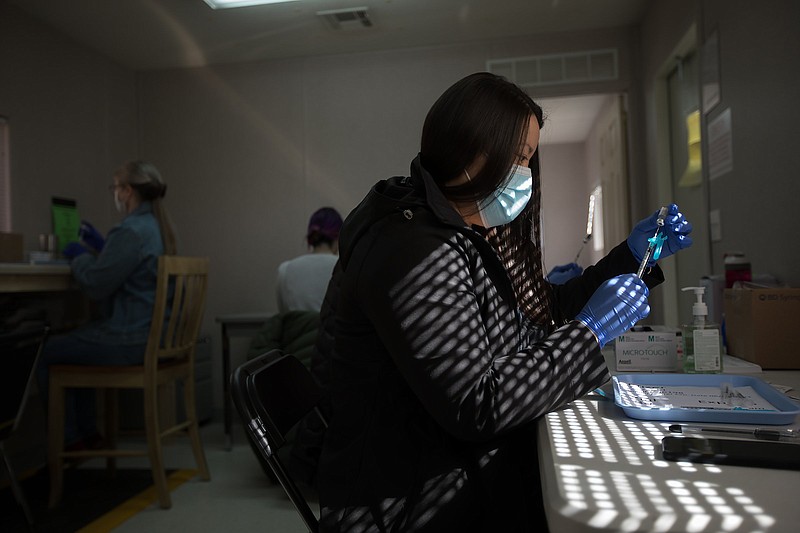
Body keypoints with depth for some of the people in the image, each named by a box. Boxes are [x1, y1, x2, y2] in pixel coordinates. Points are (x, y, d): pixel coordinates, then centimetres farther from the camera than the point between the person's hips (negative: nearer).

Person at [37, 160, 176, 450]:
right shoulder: (159, 227, 10)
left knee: (47, 353, 9)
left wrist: (79, 255, -2)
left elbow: (96, 284, -19)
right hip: (154, 334, 10)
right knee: (71, 344, 30)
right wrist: (99, 245, 21)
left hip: (129, 340, -10)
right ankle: (86, 432, 34)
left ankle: (68, 438, 21)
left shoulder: (130, 230, -21)